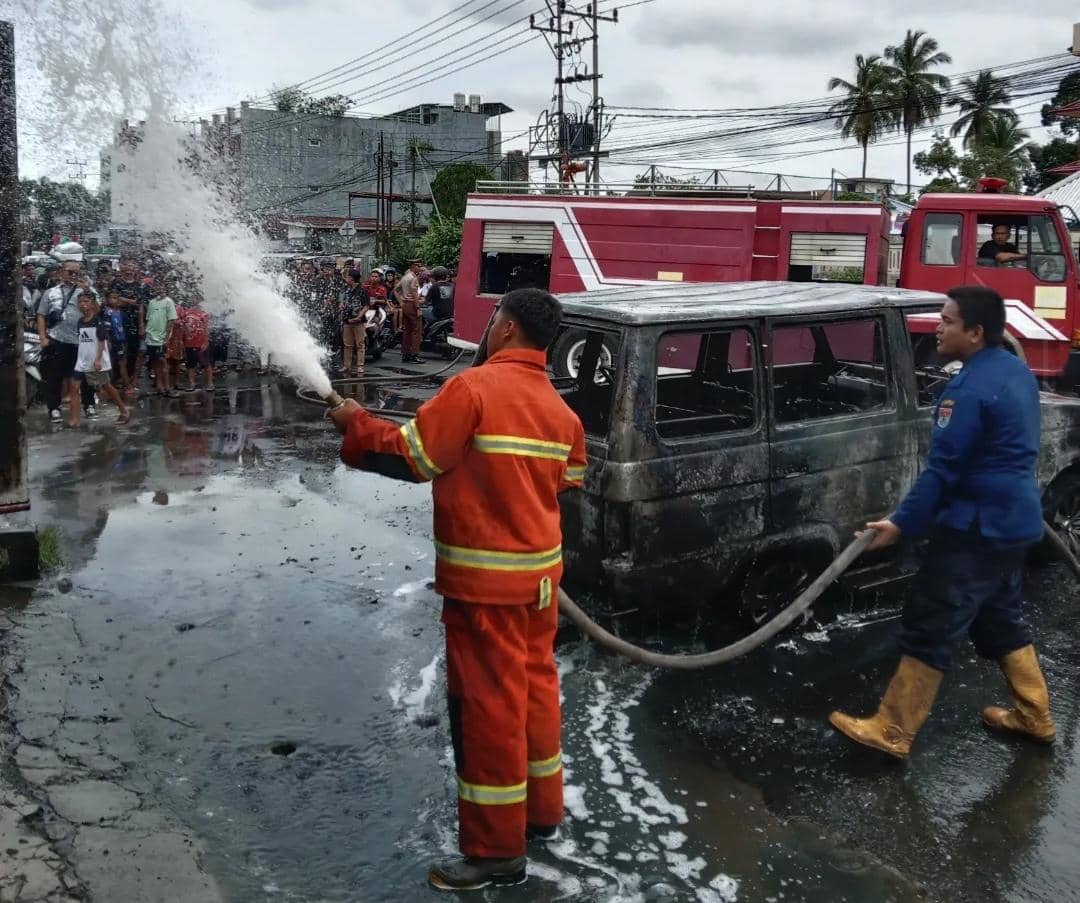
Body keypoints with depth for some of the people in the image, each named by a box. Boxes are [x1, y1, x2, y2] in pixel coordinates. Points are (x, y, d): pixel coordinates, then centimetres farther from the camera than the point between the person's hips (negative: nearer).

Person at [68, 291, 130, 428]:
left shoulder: (98, 321, -10)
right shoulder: (80, 321, 9)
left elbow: (102, 342, -14)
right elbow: (81, 342, 16)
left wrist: (98, 359, -21)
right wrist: (79, 358, 18)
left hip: (98, 362, -6)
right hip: (82, 361, 6)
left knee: (107, 387, 6)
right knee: (74, 387, -2)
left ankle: (124, 410, 23)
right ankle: (73, 419, -2)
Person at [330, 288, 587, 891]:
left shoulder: (476, 387, -17)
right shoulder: (562, 410, 5)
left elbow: (413, 456, -15)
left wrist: (357, 425, 0)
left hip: (485, 576, -7)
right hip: (541, 568, 8)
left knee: (489, 703, 1)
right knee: (534, 686, 19)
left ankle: (497, 850, 12)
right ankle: (542, 809, 35)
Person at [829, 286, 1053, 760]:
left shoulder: (970, 389, -22)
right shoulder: (1016, 370, 9)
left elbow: (943, 469, -22)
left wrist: (902, 523, -16)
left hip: (978, 527, -10)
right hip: (1014, 520, 10)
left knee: (929, 630, -4)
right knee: (1001, 618, 23)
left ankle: (892, 732, 3)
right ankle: (1033, 715, 33)